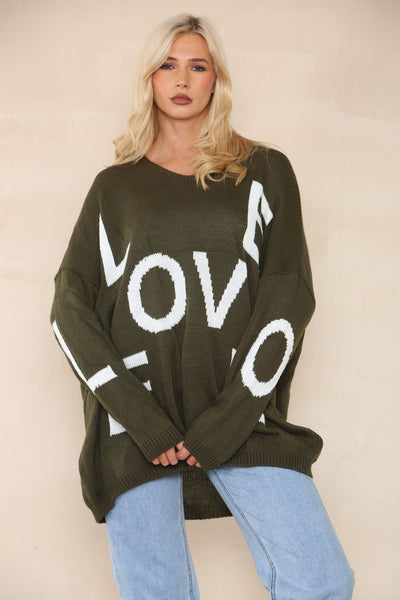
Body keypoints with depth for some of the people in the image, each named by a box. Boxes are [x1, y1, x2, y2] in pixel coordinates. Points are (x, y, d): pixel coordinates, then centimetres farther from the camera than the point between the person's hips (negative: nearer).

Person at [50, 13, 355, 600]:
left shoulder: (265, 172, 12)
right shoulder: (116, 185, 14)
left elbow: (289, 294, 3)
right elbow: (71, 307, 5)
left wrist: (231, 418, -8)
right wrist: (142, 419, -9)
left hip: (240, 416, 0)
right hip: (134, 421, 0)